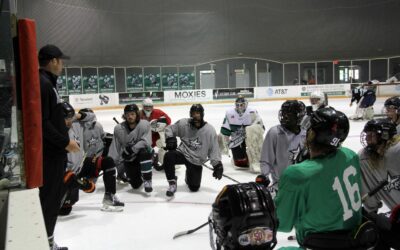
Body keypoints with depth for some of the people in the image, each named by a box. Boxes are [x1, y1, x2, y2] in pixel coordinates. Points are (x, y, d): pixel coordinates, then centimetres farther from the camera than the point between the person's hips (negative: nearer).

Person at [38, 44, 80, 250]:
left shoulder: (48, 83, 14)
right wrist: (65, 142, -18)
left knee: (53, 196, 15)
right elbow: (41, 123, -24)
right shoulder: (42, 84, -18)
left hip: (54, 151, 10)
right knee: (49, 197, -3)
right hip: (50, 153, -10)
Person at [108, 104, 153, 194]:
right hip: (129, 158, 2)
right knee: (135, 184, -4)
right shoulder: (119, 129, -11)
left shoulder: (144, 124, -16)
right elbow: (114, 148, -9)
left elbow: (146, 142, -26)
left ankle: (147, 180, -22)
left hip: (143, 153, -2)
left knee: (144, 152, -38)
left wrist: (132, 149, -36)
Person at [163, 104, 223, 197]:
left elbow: (214, 149, -4)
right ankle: (172, 183, -12)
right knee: (168, 156, -33)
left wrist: (217, 165, -10)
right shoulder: (183, 123, -10)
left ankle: (189, 175, 37)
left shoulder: (210, 130, -10)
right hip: (182, 153, 0)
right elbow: (170, 128, 4)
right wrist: (170, 138, -15)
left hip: (196, 161, 0)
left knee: (194, 187, -1)